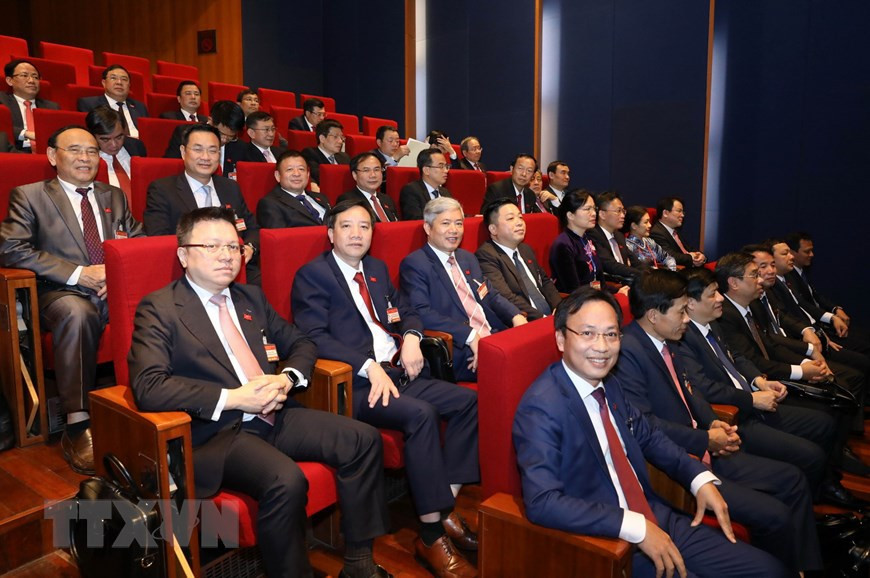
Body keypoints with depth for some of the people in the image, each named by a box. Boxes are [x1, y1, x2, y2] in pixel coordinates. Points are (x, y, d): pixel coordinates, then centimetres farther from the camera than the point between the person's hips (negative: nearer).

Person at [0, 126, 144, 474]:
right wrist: (77, 274, -13)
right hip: (64, 293, -3)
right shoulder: (29, 196, 11)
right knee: (76, 313, -39)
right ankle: (78, 427, -33)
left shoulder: (114, 196, 23)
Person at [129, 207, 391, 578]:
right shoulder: (158, 309, -4)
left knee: (363, 440, -9)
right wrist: (233, 398, -20)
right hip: (215, 431, -6)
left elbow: (301, 344, 22)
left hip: (273, 415, 7)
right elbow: (148, 387, -17)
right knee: (286, 481, -33)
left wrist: (287, 378, -1)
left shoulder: (251, 298, 16)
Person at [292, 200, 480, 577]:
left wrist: (411, 337, -3)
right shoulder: (312, 276, -2)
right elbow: (314, 337, -14)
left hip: (398, 373, 8)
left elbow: (406, 312, 22)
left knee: (467, 400, -10)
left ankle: (445, 510, -4)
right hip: (356, 383, -7)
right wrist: (370, 367, -22)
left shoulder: (377, 269, 20)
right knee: (421, 414, -30)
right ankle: (430, 535, -19)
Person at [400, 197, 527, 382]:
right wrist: (470, 336, -22)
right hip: (460, 353, -8)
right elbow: (421, 313, -16)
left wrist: (516, 316, 1)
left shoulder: (468, 258, 22)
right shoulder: (414, 264, -3)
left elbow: (491, 296, 22)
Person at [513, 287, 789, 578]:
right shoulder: (541, 406, -21)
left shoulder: (608, 384, 3)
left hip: (657, 519, 8)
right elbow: (542, 502, -28)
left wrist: (701, 478, 5)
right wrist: (637, 527, -27)